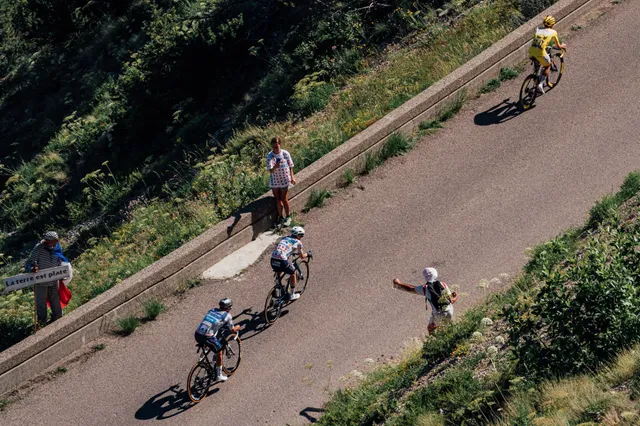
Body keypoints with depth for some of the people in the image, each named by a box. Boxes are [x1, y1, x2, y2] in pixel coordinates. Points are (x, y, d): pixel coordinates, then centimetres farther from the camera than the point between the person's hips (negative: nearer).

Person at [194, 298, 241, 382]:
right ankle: (219, 374, 30)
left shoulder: (212, 310, 21)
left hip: (197, 334, 5)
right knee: (219, 353, 20)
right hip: (208, 337, -5)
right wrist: (237, 328, 37)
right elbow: (232, 330, 15)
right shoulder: (227, 316, 5)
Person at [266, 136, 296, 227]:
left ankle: (288, 217, 24)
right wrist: (275, 167, -41)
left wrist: (292, 177, 1)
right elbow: (270, 170, -20)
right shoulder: (270, 156, -13)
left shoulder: (285, 154, -11)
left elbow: (290, 166, 2)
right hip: (274, 180, 1)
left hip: (284, 180, -1)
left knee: (284, 199, 4)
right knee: (277, 199, 11)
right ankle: (280, 217, 29)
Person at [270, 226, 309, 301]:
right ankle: (292, 295, 29)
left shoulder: (284, 238, 25)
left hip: (273, 259, 5)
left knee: (279, 273, 36)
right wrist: (307, 254, 41)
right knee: (293, 273, 22)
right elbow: (302, 256, 19)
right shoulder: (298, 242, 10)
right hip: (282, 261, -5)